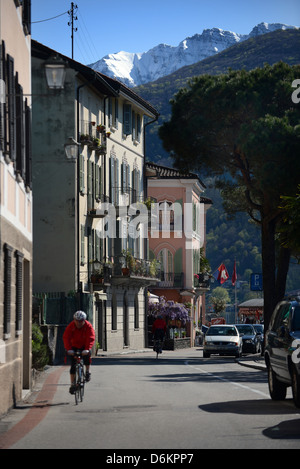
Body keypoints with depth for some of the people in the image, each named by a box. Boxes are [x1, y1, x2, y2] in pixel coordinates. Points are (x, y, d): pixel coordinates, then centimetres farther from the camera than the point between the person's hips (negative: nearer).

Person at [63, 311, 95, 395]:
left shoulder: (88, 326, -19)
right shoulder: (71, 326, -17)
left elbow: (91, 338, -29)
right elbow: (66, 338, -23)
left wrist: (87, 349, -44)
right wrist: (69, 349, -36)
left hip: (84, 346, -1)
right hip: (74, 346, 1)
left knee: (87, 355, -32)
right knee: (73, 365, -7)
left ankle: (87, 372, -10)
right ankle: (72, 384, -1)